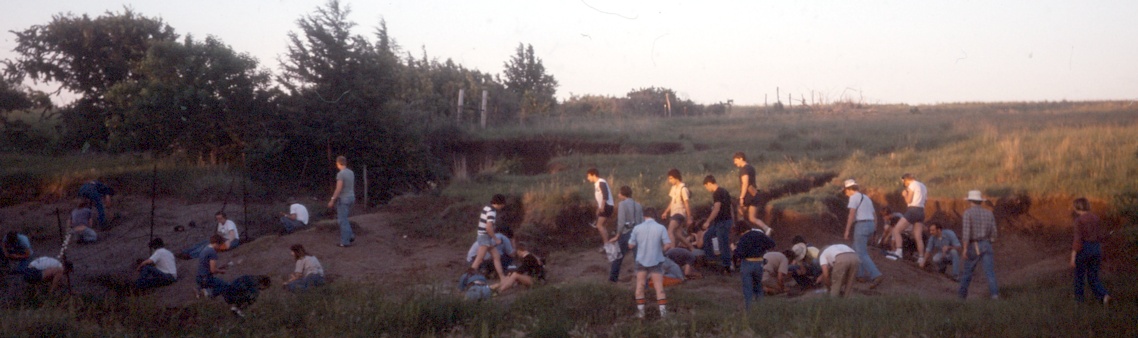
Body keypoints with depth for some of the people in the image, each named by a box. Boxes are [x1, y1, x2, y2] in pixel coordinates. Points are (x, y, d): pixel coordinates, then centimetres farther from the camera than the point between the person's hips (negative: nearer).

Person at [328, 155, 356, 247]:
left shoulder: (340, 174, -18)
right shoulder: (351, 172, 8)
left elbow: (338, 189, -21)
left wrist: (332, 200, -16)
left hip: (343, 199, -8)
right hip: (351, 198, 8)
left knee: (343, 220, -1)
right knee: (341, 217, 22)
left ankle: (345, 242, 3)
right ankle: (350, 236, 16)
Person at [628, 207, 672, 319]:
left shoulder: (637, 228, -6)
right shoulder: (661, 228, -9)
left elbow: (631, 245, -2)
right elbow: (668, 245, -11)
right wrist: (661, 249, 8)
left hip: (641, 261, 1)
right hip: (656, 261, -1)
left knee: (640, 287, 12)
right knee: (659, 287, 5)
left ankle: (640, 311, 12)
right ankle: (663, 312, 1)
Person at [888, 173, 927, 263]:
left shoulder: (912, 185, -5)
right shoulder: (923, 186, 20)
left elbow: (908, 200, -12)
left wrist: (905, 194, 8)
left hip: (913, 211, -8)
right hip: (921, 212, 8)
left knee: (896, 230, -7)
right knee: (918, 237, 8)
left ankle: (898, 252, -22)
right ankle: (921, 258, 2)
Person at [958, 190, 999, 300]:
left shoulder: (968, 213, -7)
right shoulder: (989, 213, 7)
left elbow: (966, 231, -17)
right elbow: (993, 233, 8)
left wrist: (965, 249, -16)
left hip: (974, 247, -2)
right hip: (986, 246, 2)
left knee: (968, 270, 16)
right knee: (990, 271, -4)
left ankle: (963, 294, 23)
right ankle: (994, 294, -24)